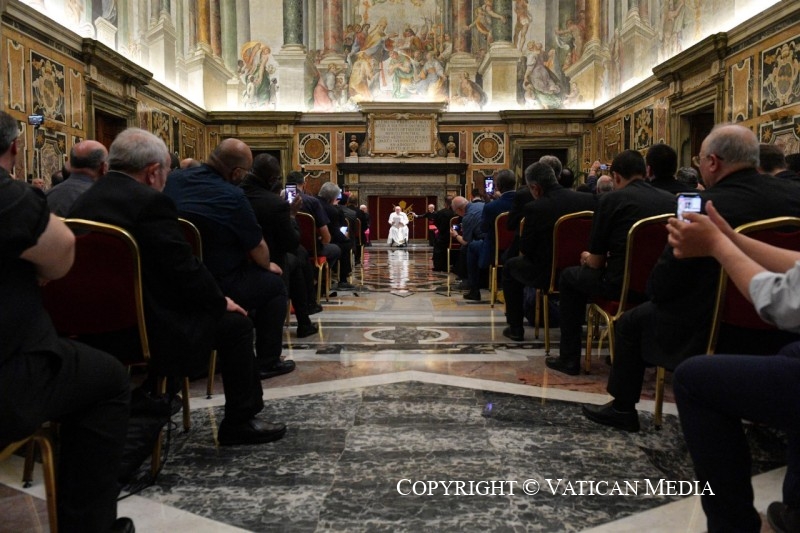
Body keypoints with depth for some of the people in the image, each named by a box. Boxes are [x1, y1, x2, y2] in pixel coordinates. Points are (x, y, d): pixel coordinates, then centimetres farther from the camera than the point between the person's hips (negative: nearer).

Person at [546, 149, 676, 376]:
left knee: (569, 277, 21)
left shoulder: (611, 199, -5)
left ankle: (569, 358, 22)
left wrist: (587, 257, 21)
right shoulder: (671, 200, 7)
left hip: (623, 285, -6)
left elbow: (596, 262, -2)